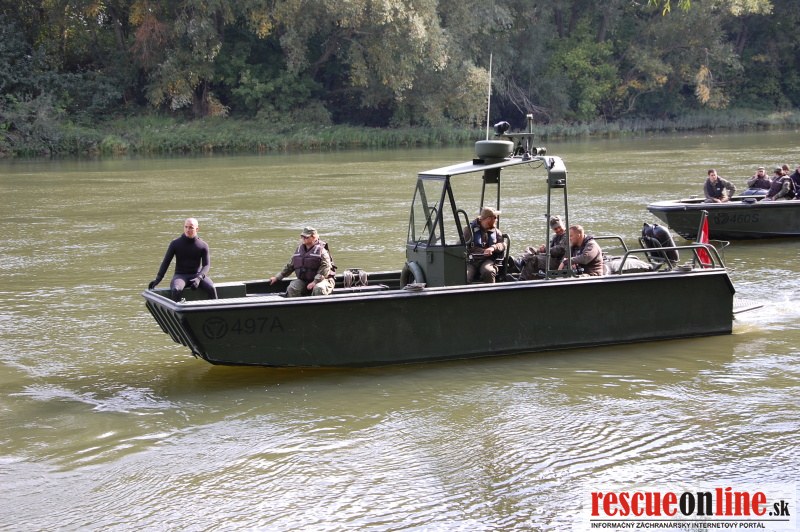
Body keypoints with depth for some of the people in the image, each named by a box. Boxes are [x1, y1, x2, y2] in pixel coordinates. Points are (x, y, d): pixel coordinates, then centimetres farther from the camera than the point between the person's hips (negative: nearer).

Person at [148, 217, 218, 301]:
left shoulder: (203, 246, 2)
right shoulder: (175, 243, 1)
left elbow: (206, 265, -3)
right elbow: (166, 262, 1)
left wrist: (199, 278, -22)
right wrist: (158, 279, -11)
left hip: (197, 275, 1)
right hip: (180, 275, -1)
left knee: (211, 288, -29)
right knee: (176, 290, -36)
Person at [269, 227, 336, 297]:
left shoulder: (321, 251, -10)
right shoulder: (299, 250, 10)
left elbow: (325, 268, -19)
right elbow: (289, 266, 19)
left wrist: (315, 282, -27)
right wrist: (277, 277, 18)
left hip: (321, 280, -5)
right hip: (303, 280, 5)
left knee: (319, 290, -38)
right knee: (291, 289, -21)